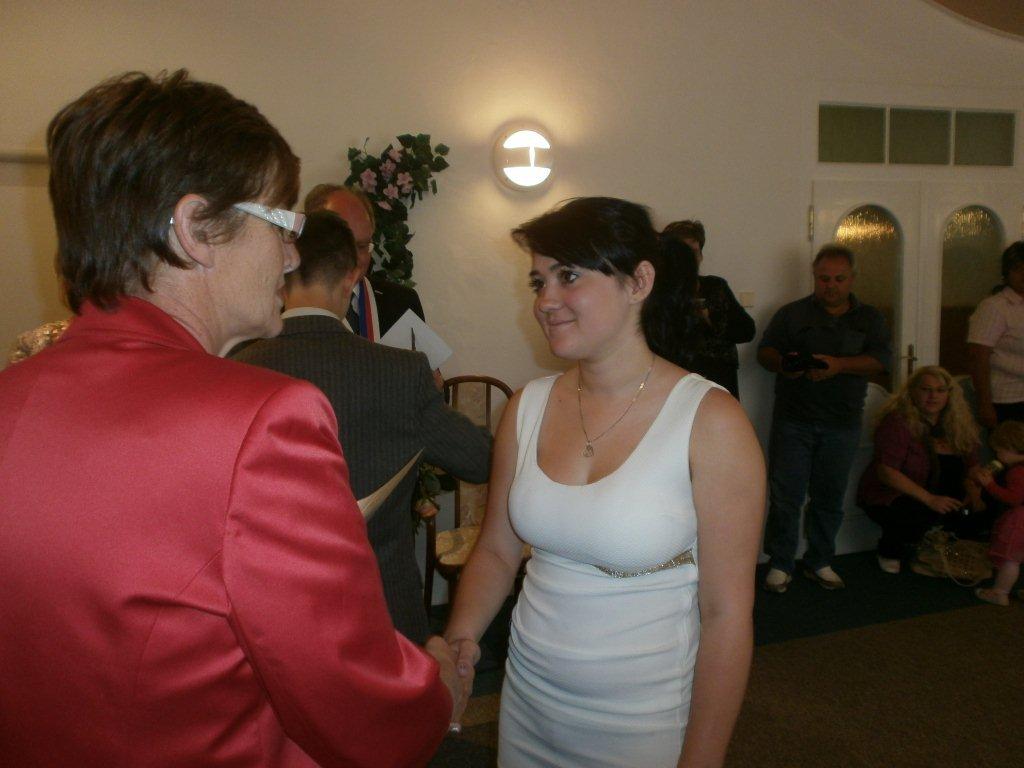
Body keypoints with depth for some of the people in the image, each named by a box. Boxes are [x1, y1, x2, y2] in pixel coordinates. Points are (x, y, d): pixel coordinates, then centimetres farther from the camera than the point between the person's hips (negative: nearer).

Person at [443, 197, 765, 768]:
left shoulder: (709, 421, -17)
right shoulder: (527, 408, -3)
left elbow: (726, 615, -15)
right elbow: (497, 551, 5)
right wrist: (459, 639, -11)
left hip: (646, 721, -4)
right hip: (528, 703, 5)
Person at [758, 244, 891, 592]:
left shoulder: (869, 319, 12)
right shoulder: (791, 313, 8)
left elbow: (881, 358, -2)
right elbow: (765, 351, 2)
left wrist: (839, 365, -20)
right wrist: (782, 363, -21)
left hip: (842, 424, 2)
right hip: (793, 420, -1)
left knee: (830, 497, 9)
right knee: (785, 494, -3)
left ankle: (820, 563, 24)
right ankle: (780, 565, 9)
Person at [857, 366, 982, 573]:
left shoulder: (959, 425, 5)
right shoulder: (898, 422, -17)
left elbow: (971, 468, 11)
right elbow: (886, 472, -24)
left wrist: (973, 494, -11)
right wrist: (929, 499, -30)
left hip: (941, 499, 7)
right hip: (891, 497, -6)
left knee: (971, 517, -20)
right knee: (929, 516, -34)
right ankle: (889, 551, -2)